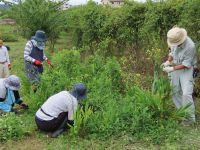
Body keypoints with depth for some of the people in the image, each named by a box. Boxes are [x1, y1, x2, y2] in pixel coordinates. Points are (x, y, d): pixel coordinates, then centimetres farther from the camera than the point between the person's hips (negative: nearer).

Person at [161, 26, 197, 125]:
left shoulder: (190, 46, -28)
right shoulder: (176, 41, -9)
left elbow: (186, 64, -23)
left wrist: (172, 69, -26)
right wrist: (168, 61, -6)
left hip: (187, 70, -6)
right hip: (176, 67, 7)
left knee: (186, 94, -13)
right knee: (175, 91, 8)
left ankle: (190, 118, -1)